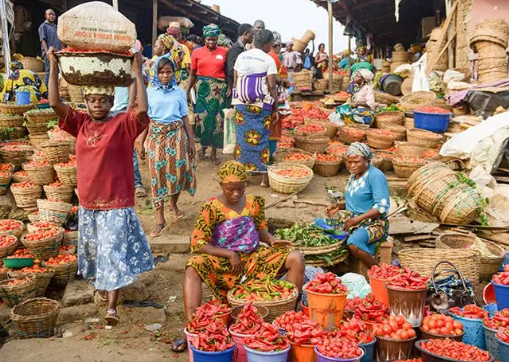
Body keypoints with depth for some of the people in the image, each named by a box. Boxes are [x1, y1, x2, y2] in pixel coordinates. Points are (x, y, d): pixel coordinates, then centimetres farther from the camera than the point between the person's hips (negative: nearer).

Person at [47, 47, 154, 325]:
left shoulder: (123, 124, -10)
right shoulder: (81, 124, 2)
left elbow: (142, 109, -27)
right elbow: (55, 104, -6)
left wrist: (137, 71, -27)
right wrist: (53, 67, -11)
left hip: (117, 203, -5)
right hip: (88, 202, 5)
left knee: (114, 252, -4)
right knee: (93, 250, 21)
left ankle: (111, 306, -1)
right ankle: (103, 283, 44)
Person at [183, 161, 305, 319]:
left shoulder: (255, 202, 5)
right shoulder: (211, 208, -8)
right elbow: (197, 244, -12)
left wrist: (271, 239, -7)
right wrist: (230, 254, -19)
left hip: (254, 256, 4)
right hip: (223, 260, -3)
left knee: (297, 258, -15)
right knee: (193, 268, -35)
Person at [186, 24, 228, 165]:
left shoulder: (224, 52, 3)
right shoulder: (197, 52, 5)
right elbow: (193, 75, 8)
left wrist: (229, 87, -10)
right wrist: (187, 92, 3)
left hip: (219, 90, 0)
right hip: (203, 88, 0)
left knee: (217, 120, 2)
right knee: (202, 118, 0)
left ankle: (214, 153, 12)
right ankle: (203, 146, 22)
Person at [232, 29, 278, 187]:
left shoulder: (241, 56, 7)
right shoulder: (268, 60, -6)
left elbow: (235, 81, 8)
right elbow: (272, 86, -8)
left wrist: (237, 101, 15)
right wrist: (275, 109, -3)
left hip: (241, 103, 3)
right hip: (262, 105, -3)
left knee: (242, 137, 8)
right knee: (261, 138, 3)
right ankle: (264, 176, 7)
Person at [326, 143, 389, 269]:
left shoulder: (375, 176, -13)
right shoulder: (354, 174, 13)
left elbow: (382, 206, -20)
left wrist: (358, 219, -23)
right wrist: (339, 207, 8)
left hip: (374, 223, -8)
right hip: (352, 219, 8)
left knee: (354, 243, -37)